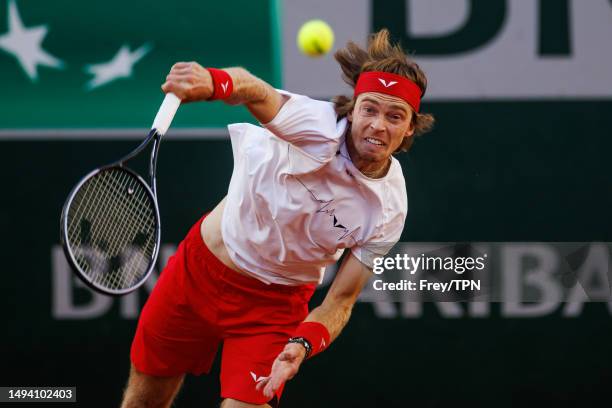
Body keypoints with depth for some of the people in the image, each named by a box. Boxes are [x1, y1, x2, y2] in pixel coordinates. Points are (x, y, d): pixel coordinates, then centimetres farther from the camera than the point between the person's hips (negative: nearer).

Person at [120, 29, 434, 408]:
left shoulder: (389, 211, -17)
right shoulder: (320, 129, -26)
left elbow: (341, 300, -11)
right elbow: (257, 93, -46)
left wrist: (302, 345, -31)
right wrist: (214, 82, -69)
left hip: (277, 304, 1)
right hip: (202, 267, -1)